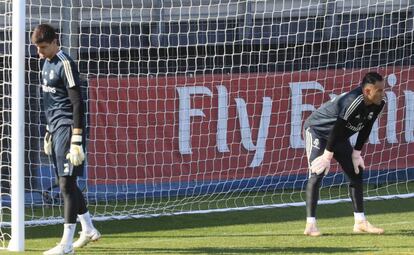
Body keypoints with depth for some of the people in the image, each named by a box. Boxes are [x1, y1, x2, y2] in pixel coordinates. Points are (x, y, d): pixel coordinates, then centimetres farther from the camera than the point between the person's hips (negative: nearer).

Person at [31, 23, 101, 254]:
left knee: (67, 184, -10)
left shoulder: (65, 64, -13)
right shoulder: (47, 64, 15)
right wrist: (49, 132, 24)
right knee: (67, 183, 15)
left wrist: (76, 140, -21)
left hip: (68, 130, -9)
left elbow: (78, 104, -17)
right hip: (56, 131, 9)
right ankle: (89, 230, 29)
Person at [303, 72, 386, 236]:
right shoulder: (353, 102, -36)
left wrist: (356, 153, 1)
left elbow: (365, 129, 1)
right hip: (317, 129, -9)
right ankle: (310, 225, -20)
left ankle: (360, 223, 12)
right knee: (317, 173, -19)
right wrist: (328, 156, -25)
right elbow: (337, 129, -31)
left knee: (356, 172, 6)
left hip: (340, 137, 9)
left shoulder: (378, 104, -12)